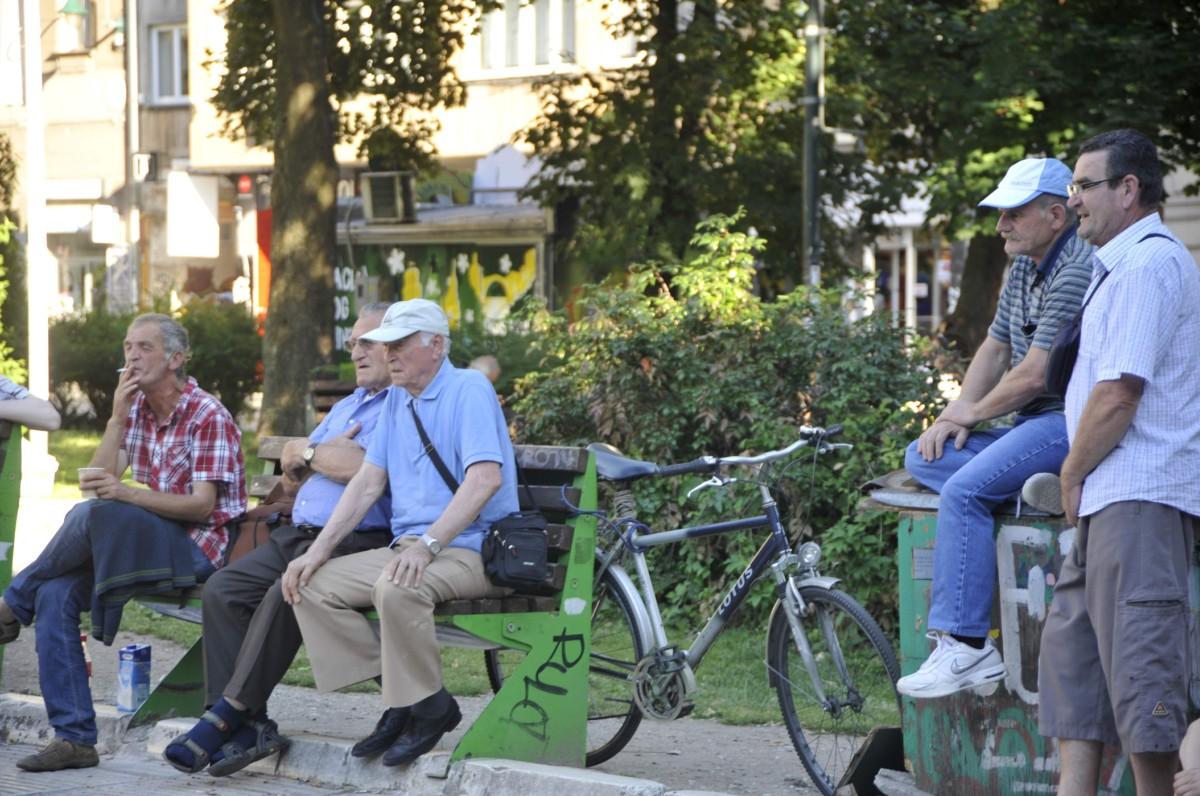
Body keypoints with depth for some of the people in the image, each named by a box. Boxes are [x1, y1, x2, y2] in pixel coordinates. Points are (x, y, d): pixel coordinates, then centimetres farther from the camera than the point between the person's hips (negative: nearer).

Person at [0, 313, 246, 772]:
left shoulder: (208, 416, -8)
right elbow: (102, 480, 3)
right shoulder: (136, 409, 13)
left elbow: (201, 506, -16)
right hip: (145, 542, 7)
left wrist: (126, 494, -28)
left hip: (201, 548, -7)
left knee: (92, 515, -30)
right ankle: (74, 739, -18)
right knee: (56, 593, -18)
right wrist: (118, 415, -8)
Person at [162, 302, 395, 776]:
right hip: (298, 535, 9)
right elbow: (290, 466, 26)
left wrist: (309, 452, 1)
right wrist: (322, 453, 2)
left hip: (356, 540, -9)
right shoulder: (346, 407, 28)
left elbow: (361, 469, -19)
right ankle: (248, 725, -17)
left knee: (285, 595, -33)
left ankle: (228, 715, -24)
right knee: (222, 590, -11)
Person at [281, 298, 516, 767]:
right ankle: (396, 695, -8)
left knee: (396, 588, -37)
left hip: (471, 548, -9)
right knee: (311, 585, -6)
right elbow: (368, 481, 14)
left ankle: (429, 709, -18)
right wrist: (319, 550, 2)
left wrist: (428, 544, -30)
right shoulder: (396, 401, 16)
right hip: (410, 547, 9)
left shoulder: (468, 390, -9)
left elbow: (485, 479, -22)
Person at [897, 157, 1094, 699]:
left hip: (1072, 421, -11)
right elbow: (995, 350, 21)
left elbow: (1034, 375, -20)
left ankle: (964, 645, -24)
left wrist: (973, 413, -4)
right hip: (1035, 424, 11)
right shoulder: (1023, 267, 16)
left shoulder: (1078, 271, -18)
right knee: (923, 458, 2)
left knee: (963, 491, -24)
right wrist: (954, 415, 5)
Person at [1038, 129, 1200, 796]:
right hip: (1116, 498, 11)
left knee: (1141, 665, -9)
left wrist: (1073, 473, -8)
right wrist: (1081, 477, 16)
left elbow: (1118, 394, -19)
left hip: (1141, 497, -11)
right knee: (1072, 647, 11)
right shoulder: (1126, 265, 21)